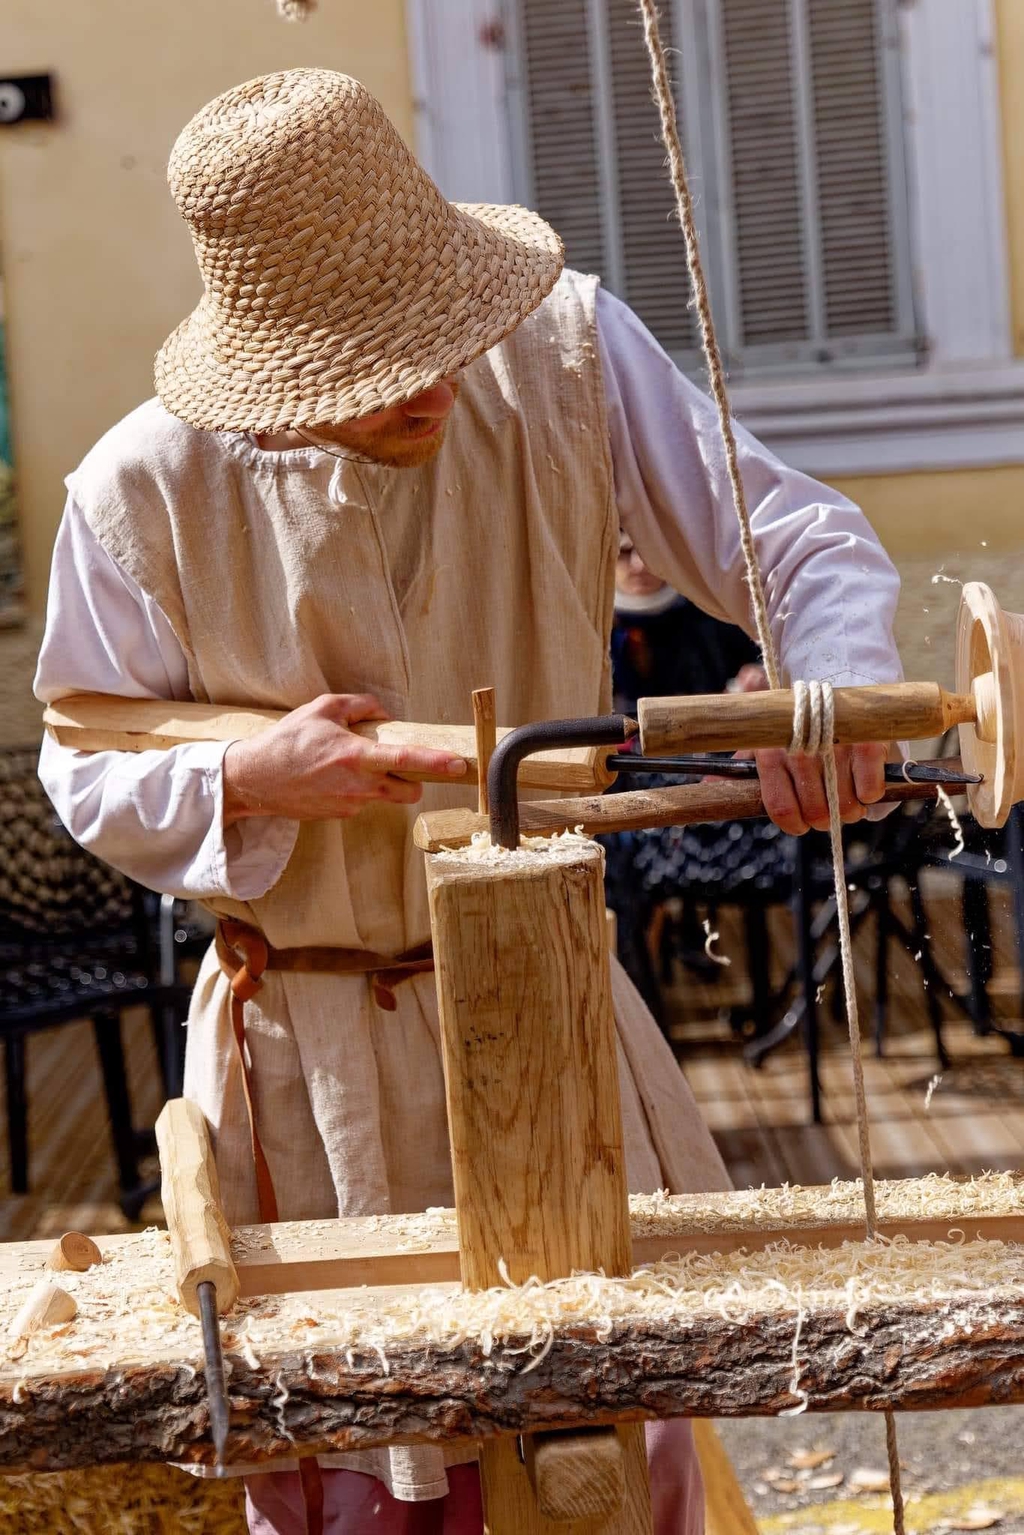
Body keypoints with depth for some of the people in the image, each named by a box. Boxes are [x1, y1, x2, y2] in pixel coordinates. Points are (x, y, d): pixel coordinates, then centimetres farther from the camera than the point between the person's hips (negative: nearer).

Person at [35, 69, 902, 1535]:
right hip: (309, 1048, -1)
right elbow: (85, 773, -4)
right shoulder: (146, 488, -14)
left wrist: (832, 687, -32)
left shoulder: (568, 356, -13)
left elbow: (797, 537, -11)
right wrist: (247, 781, -24)